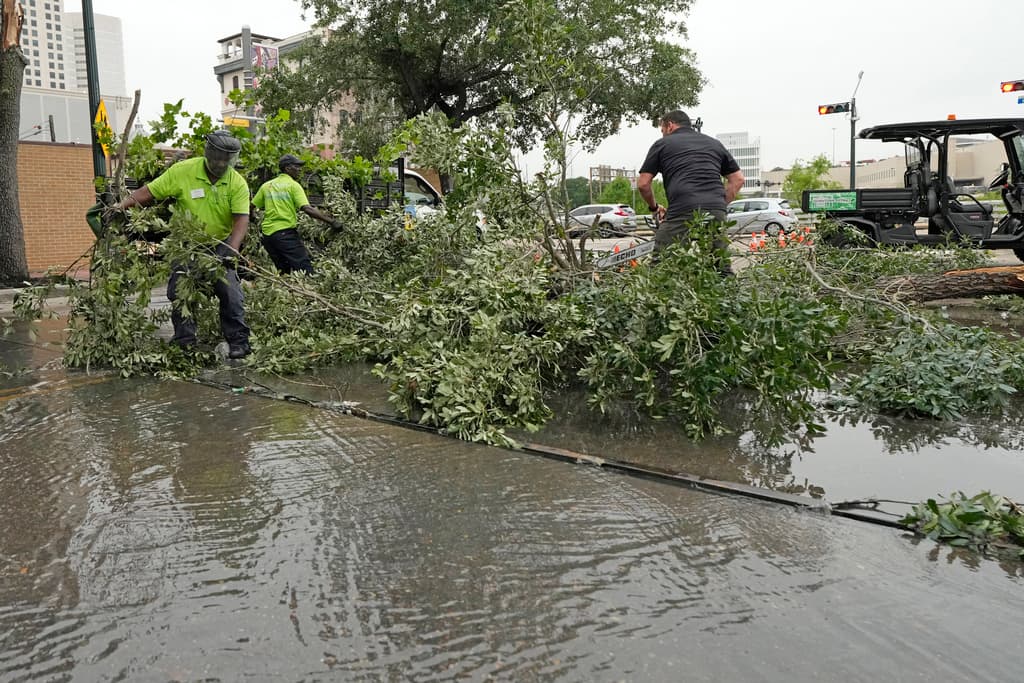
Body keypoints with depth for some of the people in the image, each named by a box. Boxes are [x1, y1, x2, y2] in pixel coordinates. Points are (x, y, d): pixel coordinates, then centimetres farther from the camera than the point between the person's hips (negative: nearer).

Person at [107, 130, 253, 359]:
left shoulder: (238, 184, -13)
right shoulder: (182, 171, -13)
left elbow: (241, 220, -21)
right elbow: (149, 192, -9)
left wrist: (231, 249, -34)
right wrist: (124, 204, -23)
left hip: (220, 244, 0)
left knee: (231, 292, -8)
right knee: (180, 291, -3)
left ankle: (238, 341, 2)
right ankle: (184, 341, 9)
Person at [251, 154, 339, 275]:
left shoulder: (266, 185, 15)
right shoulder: (293, 185, -3)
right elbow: (307, 209, -15)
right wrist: (331, 221, -15)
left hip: (268, 234, 7)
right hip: (286, 232, -7)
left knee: (284, 271, 15)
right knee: (305, 269, -11)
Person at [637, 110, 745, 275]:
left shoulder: (662, 144, 16)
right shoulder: (714, 143, 27)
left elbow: (643, 183, 12)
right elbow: (737, 179, 25)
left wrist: (654, 208, 28)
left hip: (682, 213, -4)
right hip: (717, 214, 4)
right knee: (722, 270, 11)